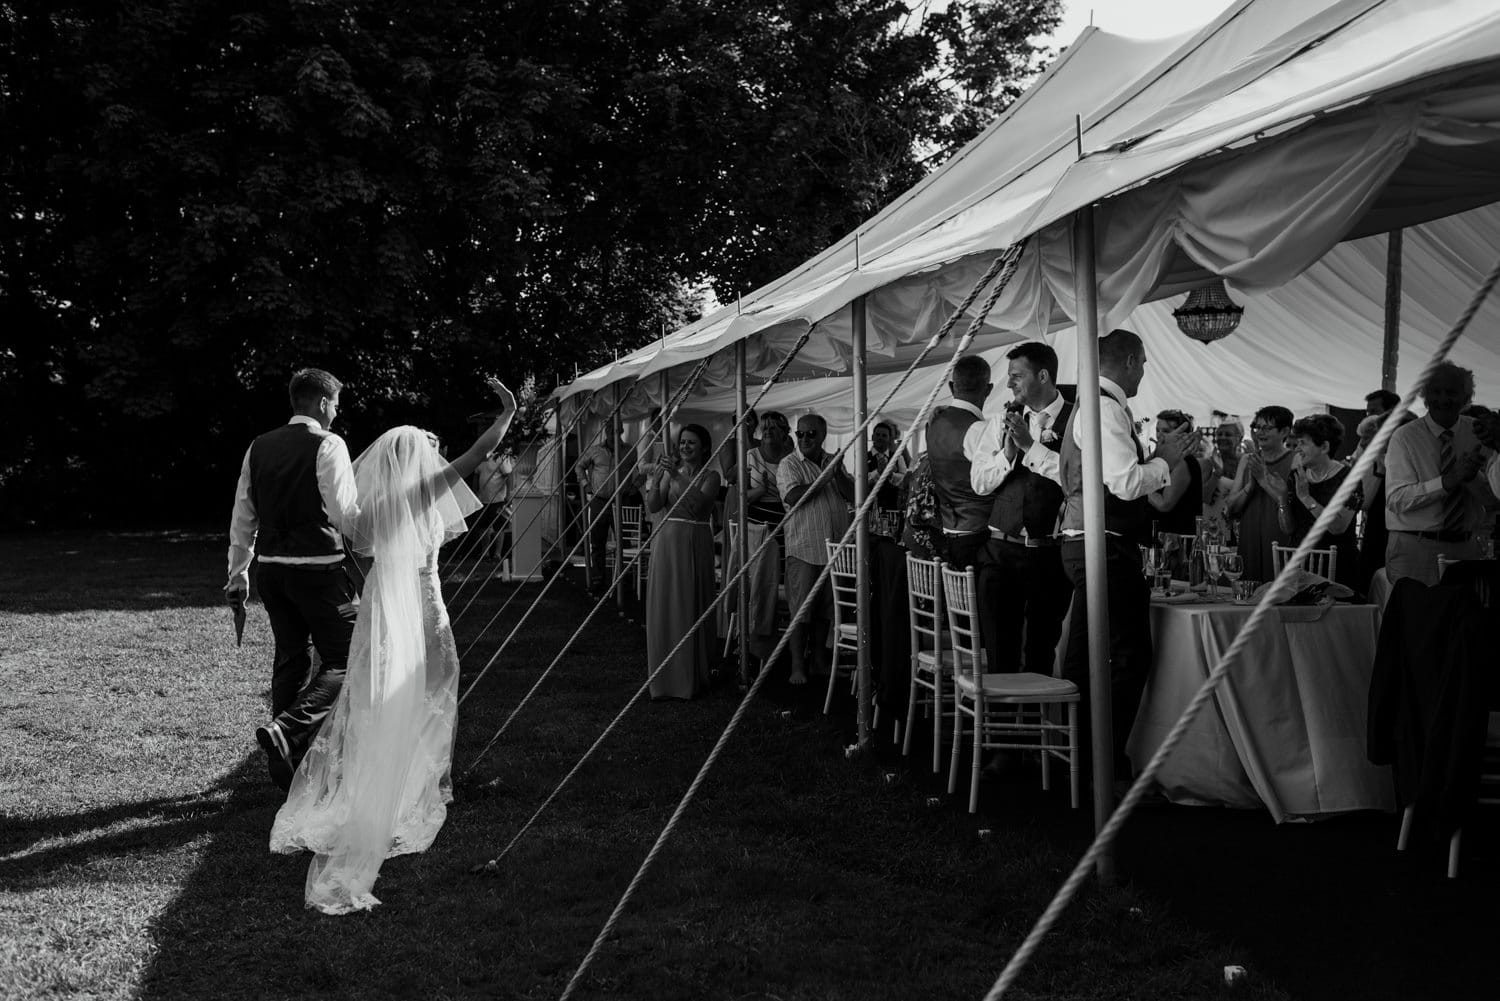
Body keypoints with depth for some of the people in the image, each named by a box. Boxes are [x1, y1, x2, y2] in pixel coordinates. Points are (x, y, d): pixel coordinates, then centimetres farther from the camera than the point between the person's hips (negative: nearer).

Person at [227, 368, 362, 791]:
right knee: (341, 660, 3)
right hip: (319, 568, -7)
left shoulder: (259, 447, 9)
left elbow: (242, 516, 13)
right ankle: (286, 730, -17)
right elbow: (345, 513, -15)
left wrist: (238, 573, 20)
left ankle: (288, 765, 23)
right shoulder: (327, 445, -10)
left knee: (290, 658, 18)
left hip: (271, 567, 7)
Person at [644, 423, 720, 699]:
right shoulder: (670, 471, 9)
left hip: (696, 543, -2)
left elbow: (699, 503, -16)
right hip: (667, 541, 3)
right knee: (665, 606, 2)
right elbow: (653, 506, -2)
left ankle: (693, 675, 10)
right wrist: (655, 481, -18)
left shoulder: (710, 476, 2)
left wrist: (680, 477, -25)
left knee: (692, 606, 0)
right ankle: (666, 675, 10)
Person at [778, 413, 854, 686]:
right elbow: (793, 496, -17)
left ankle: (819, 661, 22)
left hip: (834, 546, 5)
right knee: (800, 610, -5)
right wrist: (824, 479, -12)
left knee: (825, 608, 11)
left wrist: (836, 473, -12)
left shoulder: (834, 462, 13)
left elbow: (852, 495, 4)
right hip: (804, 547, -5)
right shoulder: (789, 464, -2)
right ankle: (797, 666, 0)